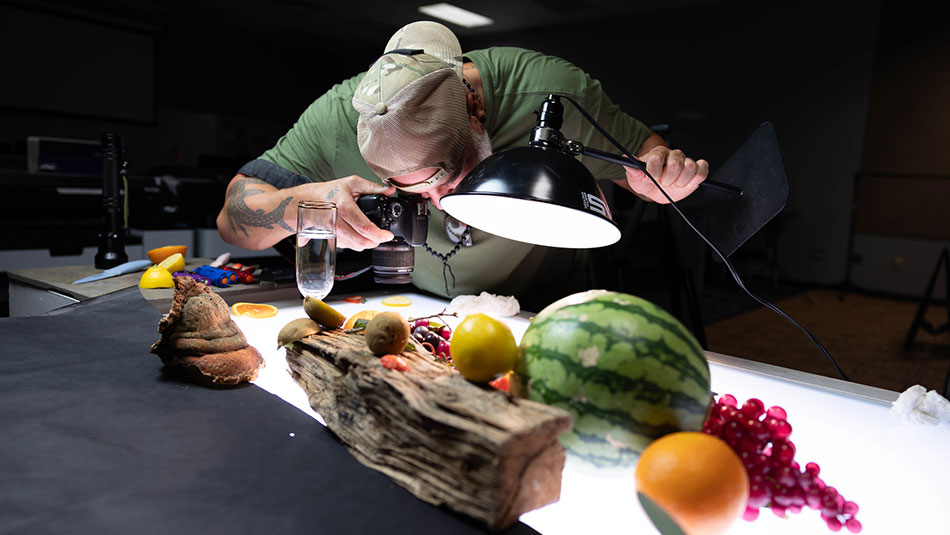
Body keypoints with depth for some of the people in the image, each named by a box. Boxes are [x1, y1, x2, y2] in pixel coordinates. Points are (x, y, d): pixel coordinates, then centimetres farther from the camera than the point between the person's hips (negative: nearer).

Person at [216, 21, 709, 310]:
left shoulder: (556, 94, -26)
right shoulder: (338, 117, -22)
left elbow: (638, 149, -7)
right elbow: (233, 217, -16)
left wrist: (658, 174, -31)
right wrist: (307, 203, -38)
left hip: (545, 317, -1)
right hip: (410, 318, 2)